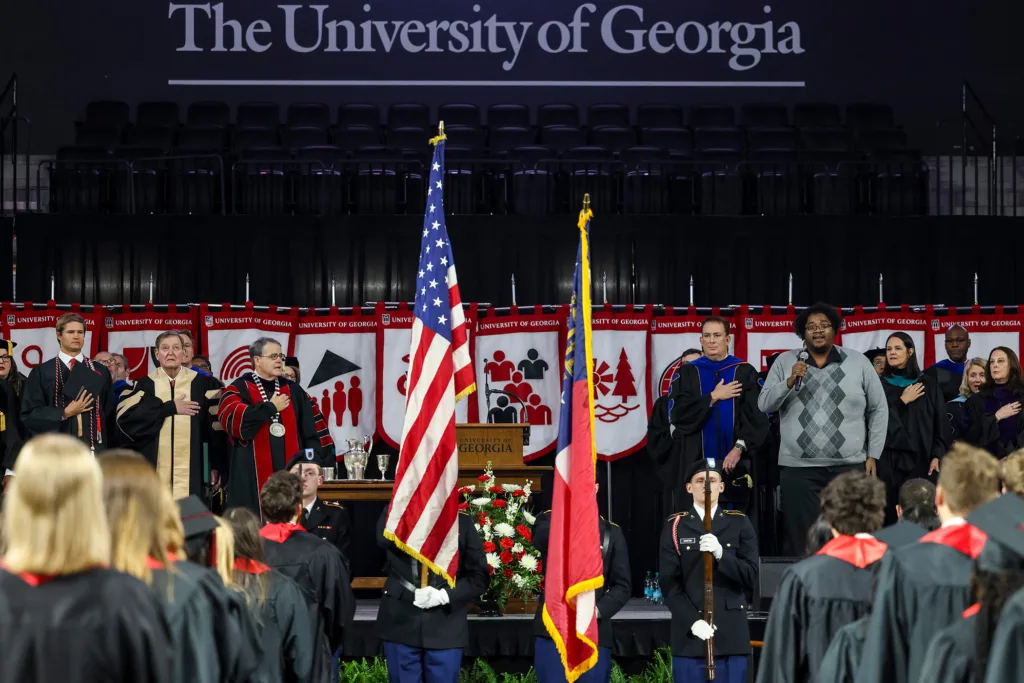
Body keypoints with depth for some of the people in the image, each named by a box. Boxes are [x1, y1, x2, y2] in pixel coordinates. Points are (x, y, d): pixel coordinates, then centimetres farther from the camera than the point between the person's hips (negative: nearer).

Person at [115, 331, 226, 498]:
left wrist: (217, 465, -2)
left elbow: (215, 424, 3)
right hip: (154, 468, 0)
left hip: (190, 469, 0)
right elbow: (125, 416, -8)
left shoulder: (201, 384, 5)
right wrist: (170, 407, -10)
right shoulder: (145, 385, 7)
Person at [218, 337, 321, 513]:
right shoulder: (238, 390, 3)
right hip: (252, 476, -3)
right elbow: (234, 421, -17)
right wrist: (271, 407, -7)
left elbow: (309, 433, 12)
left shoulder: (294, 391, 15)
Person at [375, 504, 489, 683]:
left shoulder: (461, 521, 6)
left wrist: (445, 595, -10)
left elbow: (479, 575, 4)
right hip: (401, 625, 0)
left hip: (445, 629, 0)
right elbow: (385, 538, -17)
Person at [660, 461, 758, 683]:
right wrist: (693, 621, -15)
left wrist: (721, 554, -18)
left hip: (731, 634, 1)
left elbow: (751, 576, 0)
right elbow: (669, 584, -1)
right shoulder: (675, 526, 6)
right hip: (689, 635, -1)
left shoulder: (739, 523, 9)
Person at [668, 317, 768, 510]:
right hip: (697, 461, 1)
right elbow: (677, 412, -4)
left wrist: (739, 448, -17)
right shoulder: (687, 373, 8)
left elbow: (757, 417, -5)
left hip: (734, 460, -1)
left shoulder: (745, 373, 4)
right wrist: (713, 397, -7)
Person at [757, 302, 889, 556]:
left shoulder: (858, 363, 5)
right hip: (798, 468, 0)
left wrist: (873, 455, 6)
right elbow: (764, 404, 2)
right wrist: (790, 382, -15)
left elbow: (879, 410, 10)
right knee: (800, 541, 1)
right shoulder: (785, 362, 6)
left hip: (850, 467, 0)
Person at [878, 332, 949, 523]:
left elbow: (940, 422, 4)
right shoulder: (880, 385, 8)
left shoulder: (928, 385, 8)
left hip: (920, 458, 0)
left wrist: (937, 455, -6)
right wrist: (902, 401, -7)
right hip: (889, 459, 0)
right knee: (891, 514, -6)